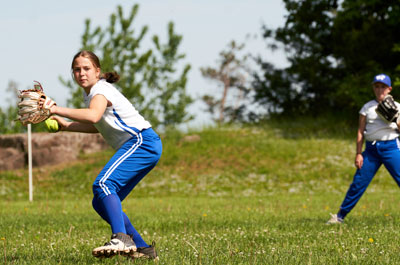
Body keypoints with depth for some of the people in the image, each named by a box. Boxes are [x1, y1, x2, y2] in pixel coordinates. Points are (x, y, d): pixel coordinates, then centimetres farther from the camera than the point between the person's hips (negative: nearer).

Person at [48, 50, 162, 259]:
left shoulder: (101, 90, -9)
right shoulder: (89, 93, 20)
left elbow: (93, 116, -31)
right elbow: (98, 125, 32)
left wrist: (55, 110, -31)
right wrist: (66, 125, 20)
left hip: (142, 142, -10)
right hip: (140, 147, 10)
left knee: (103, 184, -29)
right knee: (101, 203, 6)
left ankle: (121, 239, -45)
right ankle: (142, 249, 6)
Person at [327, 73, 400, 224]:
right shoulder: (367, 107, 9)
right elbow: (360, 132, 8)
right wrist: (358, 153, 1)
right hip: (371, 149, 1)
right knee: (358, 182, 1)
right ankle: (340, 216, 9)